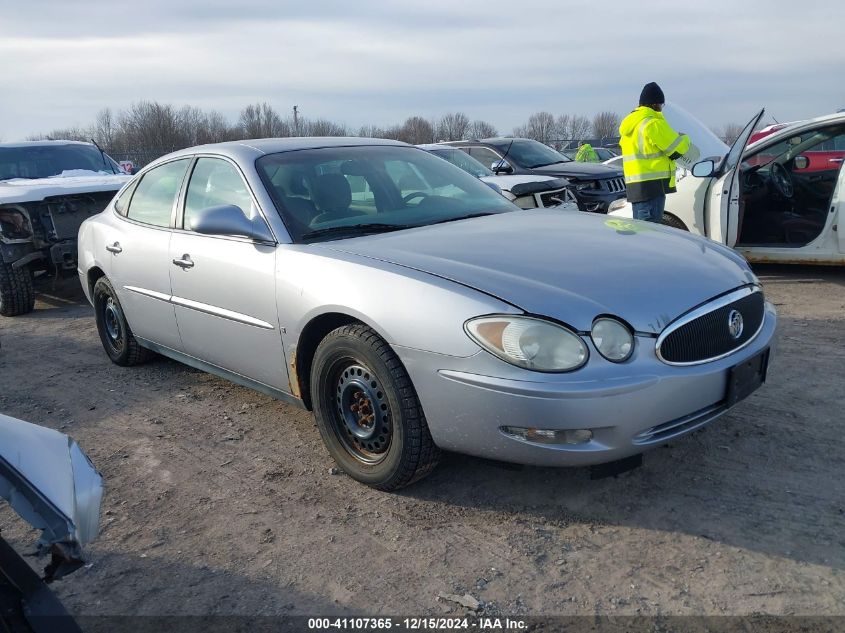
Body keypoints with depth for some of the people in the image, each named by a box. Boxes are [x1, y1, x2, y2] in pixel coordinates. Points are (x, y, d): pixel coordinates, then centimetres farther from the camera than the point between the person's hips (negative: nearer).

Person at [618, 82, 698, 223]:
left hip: (634, 186, 9)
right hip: (652, 186, -9)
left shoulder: (629, 124, 16)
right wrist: (684, 138, 16)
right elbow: (678, 147, -6)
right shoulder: (653, 123, -12)